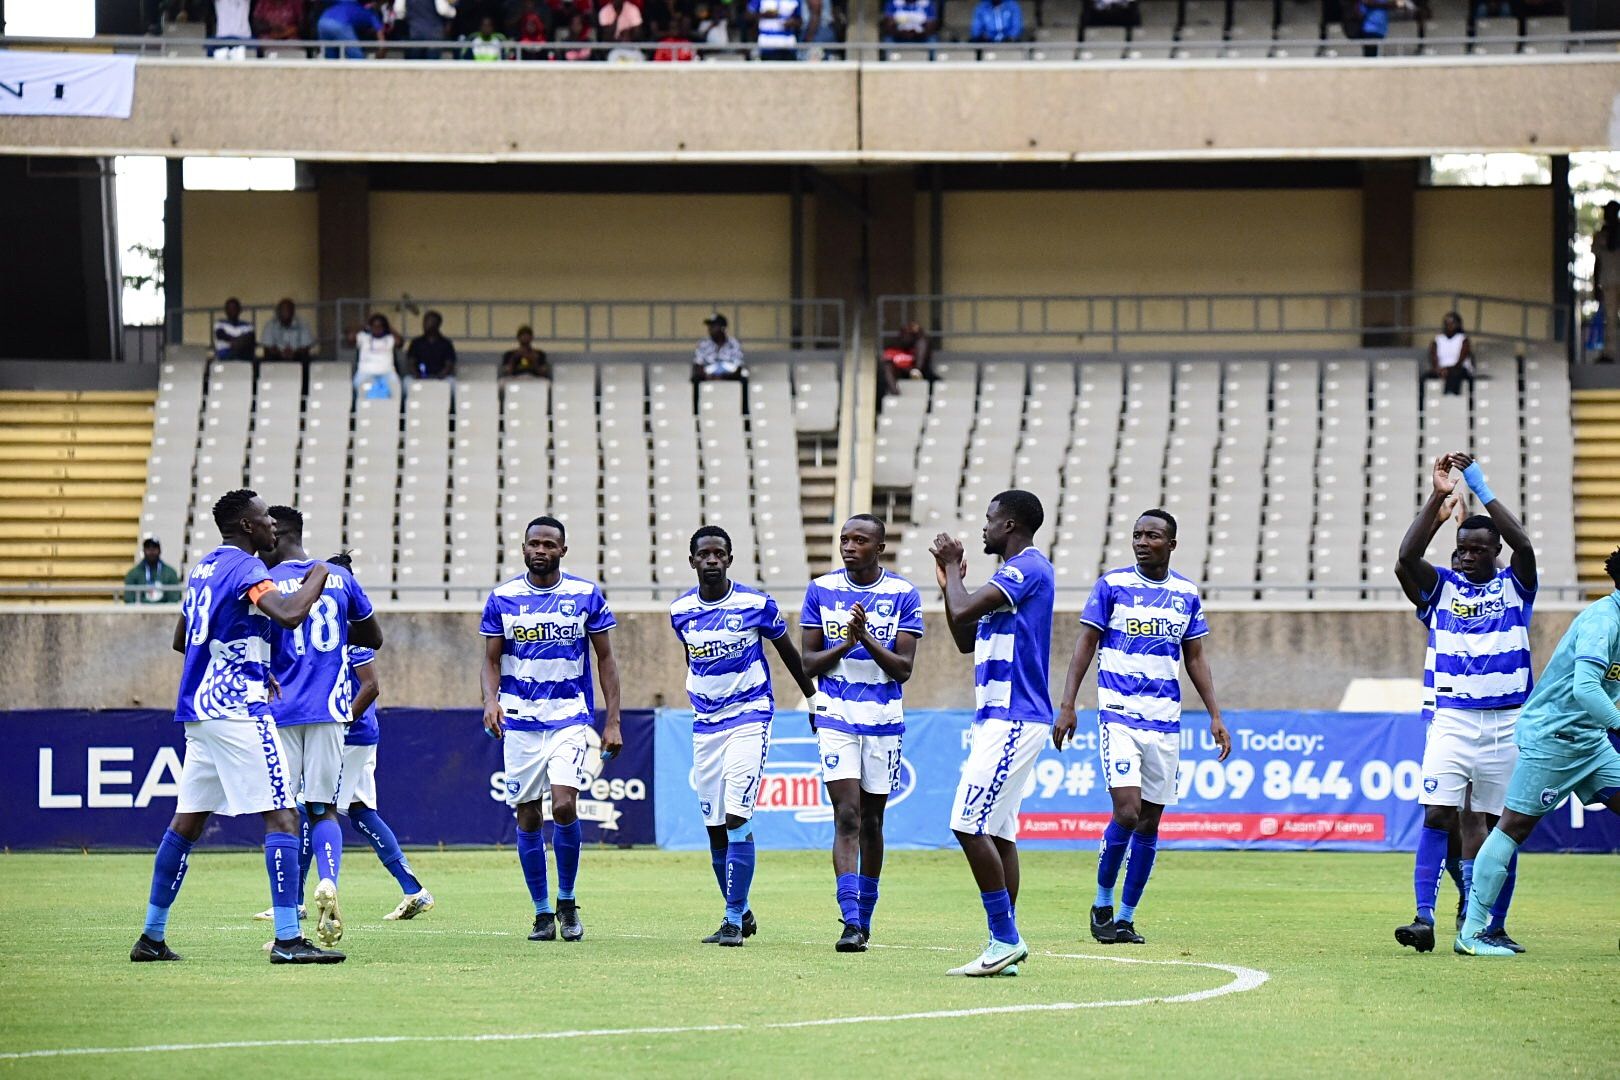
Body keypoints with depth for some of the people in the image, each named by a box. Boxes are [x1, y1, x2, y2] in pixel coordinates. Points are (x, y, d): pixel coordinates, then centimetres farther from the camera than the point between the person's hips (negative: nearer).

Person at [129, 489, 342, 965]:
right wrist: (317, 578, -9)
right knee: (281, 817, -9)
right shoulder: (245, 568, -11)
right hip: (238, 712, -9)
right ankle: (287, 939, -15)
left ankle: (152, 936, 15)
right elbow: (290, 614, -28)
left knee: (186, 821, 13)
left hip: (199, 712, 9)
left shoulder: (203, 569, 17)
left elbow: (182, 640, 28)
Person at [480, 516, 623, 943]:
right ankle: (542, 912, 13)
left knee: (564, 806, -18)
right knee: (527, 817, 2)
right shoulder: (502, 599, 4)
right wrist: (490, 700, -12)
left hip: (570, 717, -2)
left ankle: (567, 903, 1)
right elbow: (491, 660, 8)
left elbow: (606, 659, 7)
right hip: (519, 721, 2)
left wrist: (613, 721, 1)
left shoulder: (586, 595, 1)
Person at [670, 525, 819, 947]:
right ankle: (741, 912, 21)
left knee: (737, 817, -15)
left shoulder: (756, 605, -8)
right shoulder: (681, 611, 3)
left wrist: (814, 700, 15)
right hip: (704, 724, 4)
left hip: (750, 718, -4)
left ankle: (734, 919, -14)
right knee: (715, 827, 6)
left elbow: (788, 652, 6)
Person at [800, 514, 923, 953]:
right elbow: (809, 664, 1)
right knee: (847, 817, -12)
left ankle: (864, 917, 22)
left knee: (872, 821, 8)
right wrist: (845, 644, -17)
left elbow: (904, 669, -6)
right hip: (836, 717, -1)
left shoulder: (903, 595, -3)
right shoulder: (821, 590, 1)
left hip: (884, 719, 1)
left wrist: (868, 640, -22)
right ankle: (850, 922, -19)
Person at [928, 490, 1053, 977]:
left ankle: (1006, 939, -12)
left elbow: (963, 612, -21)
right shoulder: (1015, 572, 19)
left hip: (1012, 721, -11)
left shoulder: (1027, 568, -13)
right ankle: (1005, 945, 8)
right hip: (1001, 719, 11)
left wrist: (953, 568, -3)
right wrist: (949, 579, 20)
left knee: (970, 827, -14)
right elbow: (965, 640, 25)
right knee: (997, 830, 8)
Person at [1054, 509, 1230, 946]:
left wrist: (1215, 716, 7)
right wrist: (1067, 705, -7)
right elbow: (1086, 644, 0)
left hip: (1165, 721, 4)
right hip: (1119, 714, -4)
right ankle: (1102, 903, 4)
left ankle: (1126, 917, 13)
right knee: (1126, 812, -16)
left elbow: (1196, 659, 15)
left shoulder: (1187, 594, 8)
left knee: (1149, 823, 4)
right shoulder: (1112, 585, -1)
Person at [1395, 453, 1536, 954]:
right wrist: (1438, 497, -18)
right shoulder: (1443, 587, 6)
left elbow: (1524, 545, -15)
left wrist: (1482, 489, -17)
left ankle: (1495, 926, 11)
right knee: (1438, 816, -12)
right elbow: (1407, 556, -12)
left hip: (1507, 724, 0)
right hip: (1452, 720, 0)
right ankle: (1424, 918, -16)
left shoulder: (1515, 586, 5)